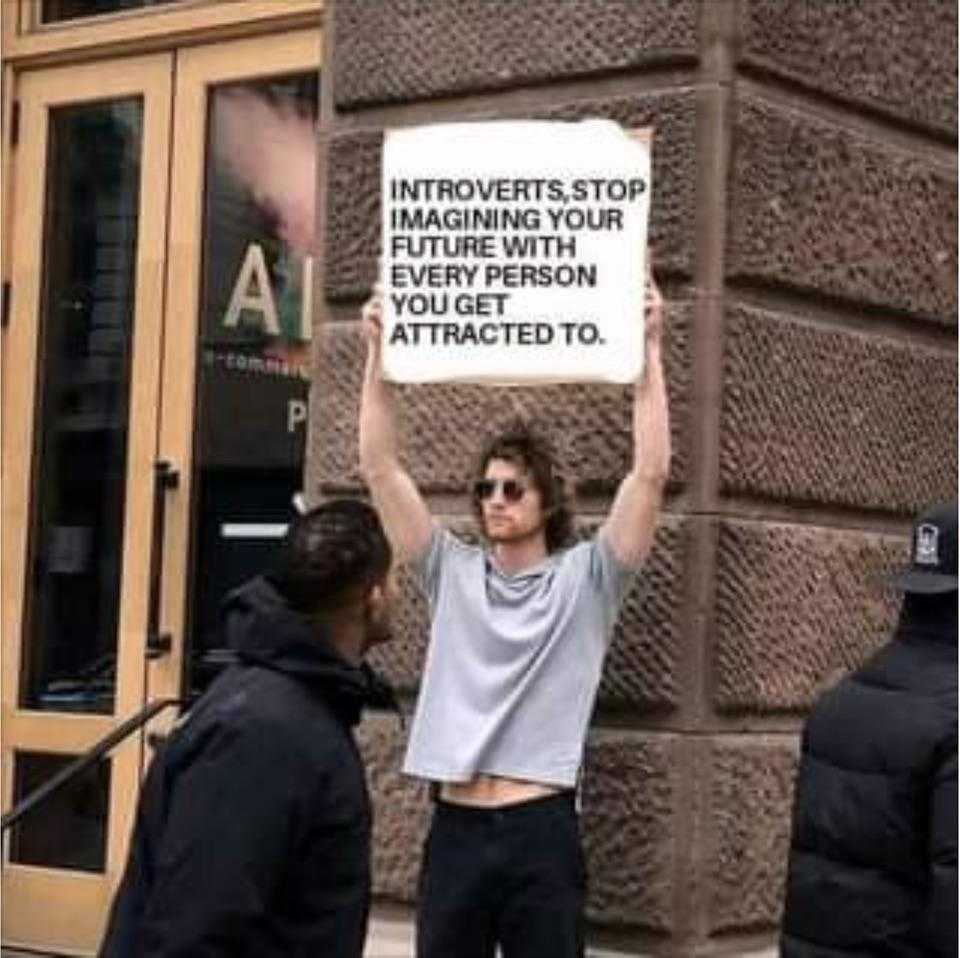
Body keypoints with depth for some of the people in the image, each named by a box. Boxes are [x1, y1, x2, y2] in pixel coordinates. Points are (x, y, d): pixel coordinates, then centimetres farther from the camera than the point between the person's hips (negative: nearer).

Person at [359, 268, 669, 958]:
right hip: (455, 829, 3)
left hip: (541, 832, -3)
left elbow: (651, 473, -7)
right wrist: (379, 351, 1)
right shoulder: (452, 572, 11)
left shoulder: (585, 578, 3)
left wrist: (649, 347, -9)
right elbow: (381, 468, 7)